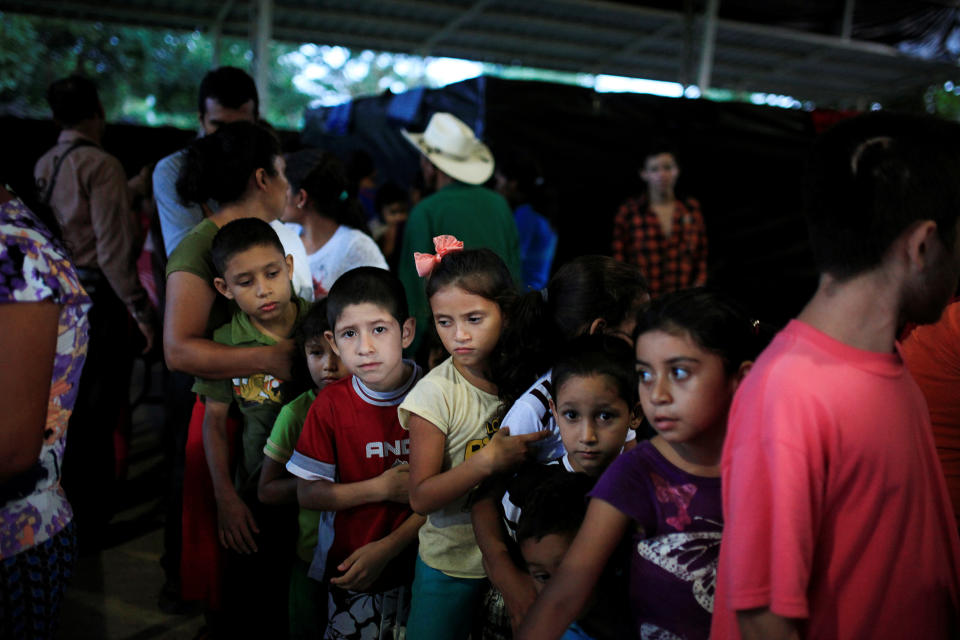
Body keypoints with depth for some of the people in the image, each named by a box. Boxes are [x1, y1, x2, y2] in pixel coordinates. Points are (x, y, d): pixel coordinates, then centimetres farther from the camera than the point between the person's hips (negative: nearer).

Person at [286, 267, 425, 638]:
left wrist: (386, 548, -17)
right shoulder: (330, 405, -9)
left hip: (418, 558, 0)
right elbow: (307, 493, -7)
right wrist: (381, 488, -16)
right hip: (349, 567, 0)